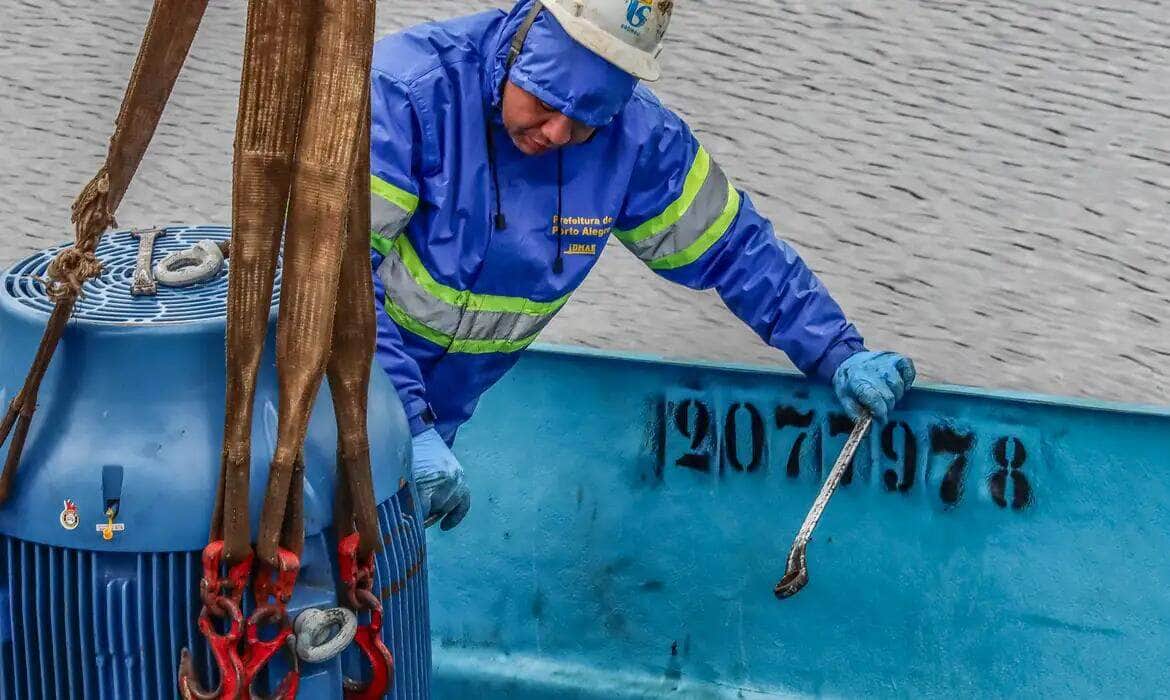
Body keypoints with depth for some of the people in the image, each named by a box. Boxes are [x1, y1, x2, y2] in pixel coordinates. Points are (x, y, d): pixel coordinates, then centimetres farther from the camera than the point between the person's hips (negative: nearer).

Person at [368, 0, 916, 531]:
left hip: (442, 413, 3)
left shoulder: (637, 137, -13)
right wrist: (408, 426, -36)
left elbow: (730, 244, 1)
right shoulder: (408, 89, -26)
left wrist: (839, 357, -6)